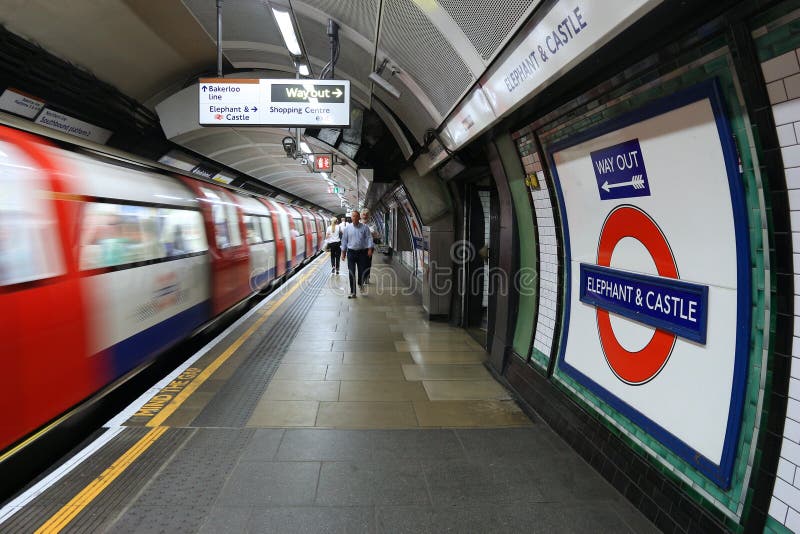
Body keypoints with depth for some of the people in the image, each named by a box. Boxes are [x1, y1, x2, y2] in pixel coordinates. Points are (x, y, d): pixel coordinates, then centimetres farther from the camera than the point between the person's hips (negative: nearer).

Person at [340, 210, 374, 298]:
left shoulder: (365, 227, 2)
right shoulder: (347, 229, 7)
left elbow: (369, 238, -2)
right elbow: (344, 240, 11)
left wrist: (370, 249, -14)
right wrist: (343, 252, 9)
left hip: (362, 252, -1)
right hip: (351, 252, 1)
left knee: (362, 271, 5)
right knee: (351, 273, -2)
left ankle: (360, 284, 39)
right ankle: (352, 292, 5)